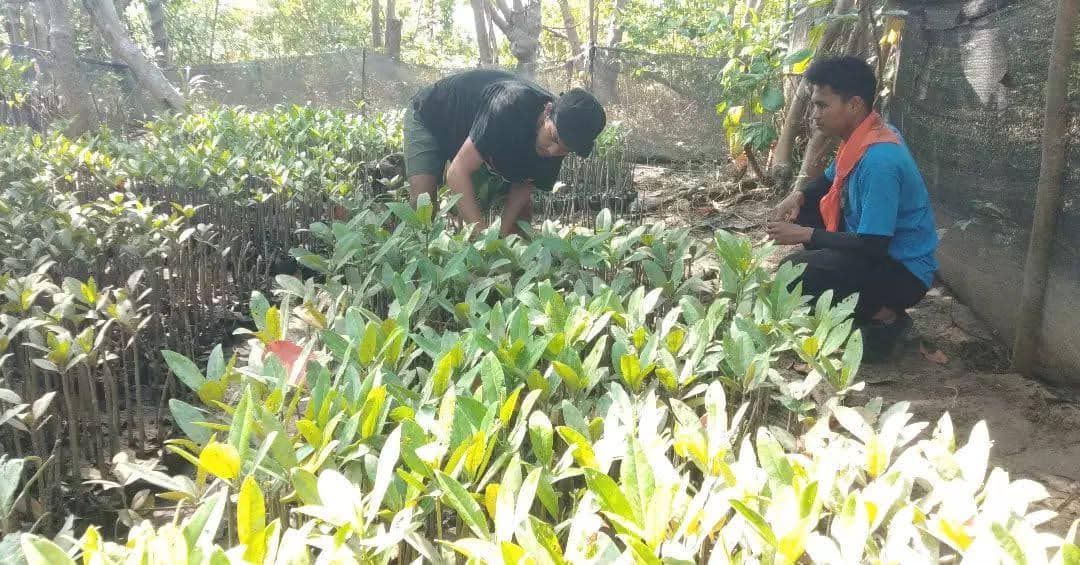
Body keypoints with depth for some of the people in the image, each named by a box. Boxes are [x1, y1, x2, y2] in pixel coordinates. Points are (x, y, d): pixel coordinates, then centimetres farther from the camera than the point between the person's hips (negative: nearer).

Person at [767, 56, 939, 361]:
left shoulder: (879, 159, -29)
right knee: (799, 212, 10)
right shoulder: (860, 136, 0)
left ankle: (883, 317, -5)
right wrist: (798, 197, -3)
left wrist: (804, 234, -21)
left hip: (903, 271, -10)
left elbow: (872, 246, -29)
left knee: (795, 272, -27)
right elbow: (829, 181, 19)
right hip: (875, 246, 10)